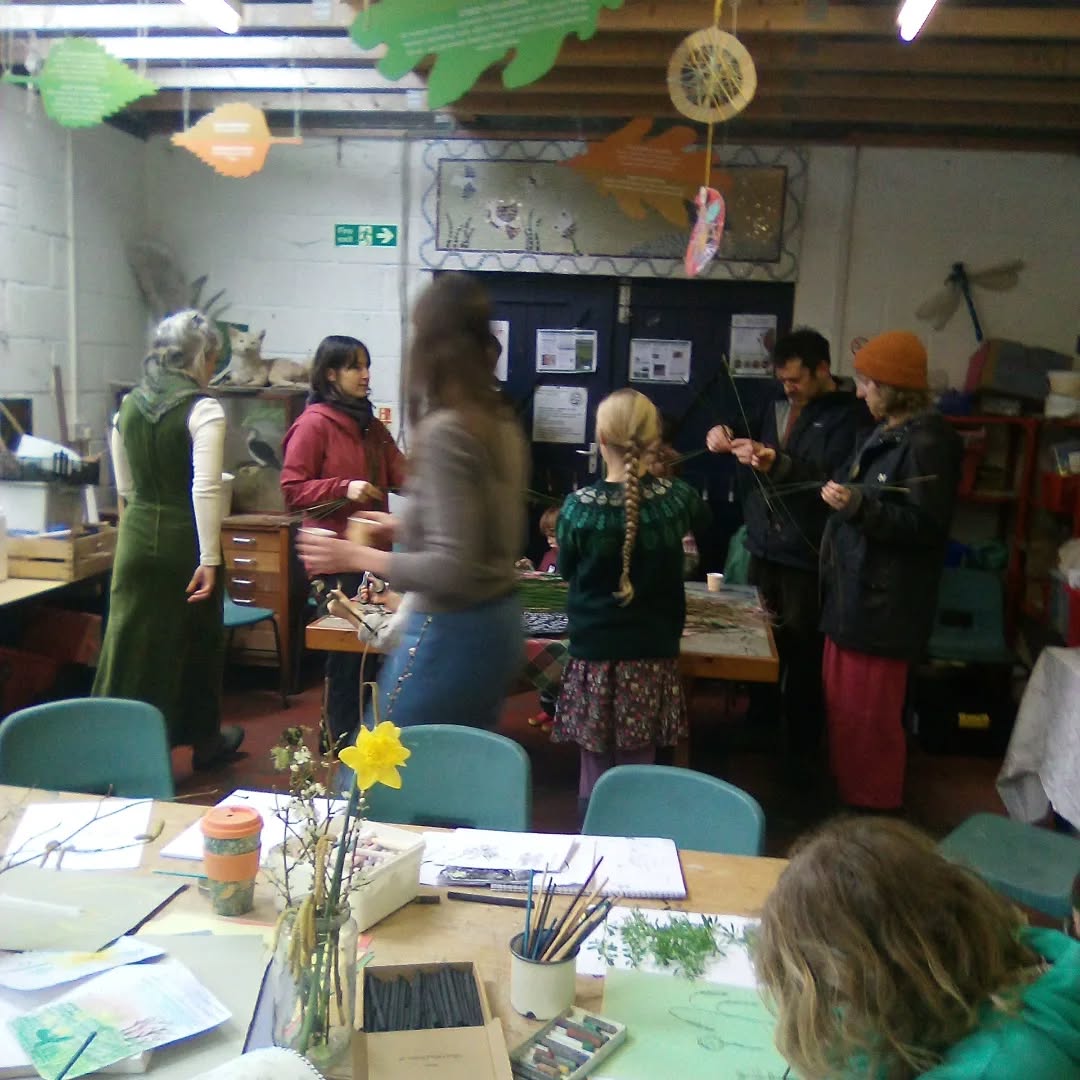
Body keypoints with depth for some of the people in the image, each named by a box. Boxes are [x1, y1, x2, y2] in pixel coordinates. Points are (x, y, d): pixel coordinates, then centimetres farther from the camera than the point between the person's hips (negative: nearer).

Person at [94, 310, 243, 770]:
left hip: (136, 538, 5)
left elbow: (124, 487, 14)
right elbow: (205, 488, -20)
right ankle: (204, 741, 29)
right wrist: (209, 560, -19)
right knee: (196, 641, 11)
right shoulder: (203, 409, -12)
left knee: (130, 641, 10)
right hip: (183, 541, -5)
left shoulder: (128, 405, 8)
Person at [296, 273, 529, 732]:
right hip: (499, 624, 8)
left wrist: (357, 557, -11)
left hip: (451, 634, -8)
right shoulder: (502, 421, 5)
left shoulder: (444, 431, -19)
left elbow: (452, 569, -23)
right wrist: (407, 529, 23)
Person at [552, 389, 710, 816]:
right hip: (653, 658, 2)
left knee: (595, 778, 11)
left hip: (593, 657, -1)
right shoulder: (676, 499, -6)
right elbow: (699, 517, 20)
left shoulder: (579, 507, -12)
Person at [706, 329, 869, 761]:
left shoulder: (850, 415, -9)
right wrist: (728, 442, 1)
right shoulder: (780, 406, 12)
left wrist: (776, 463, -30)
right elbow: (756, 463, 22)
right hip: (764, 547, 6)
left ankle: (801, 747, 14)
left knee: (803, 655, 0)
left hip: (807, 556, -6)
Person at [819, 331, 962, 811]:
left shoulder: (927, 441, -17)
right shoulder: (886, 432, 14)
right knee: (842, 706, 18)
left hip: (883, 603, -10)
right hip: (853, 592, 10)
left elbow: (927, 525, -22)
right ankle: (845, 799, 33)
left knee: (869, 717, -1)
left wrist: (860, 506, -31)